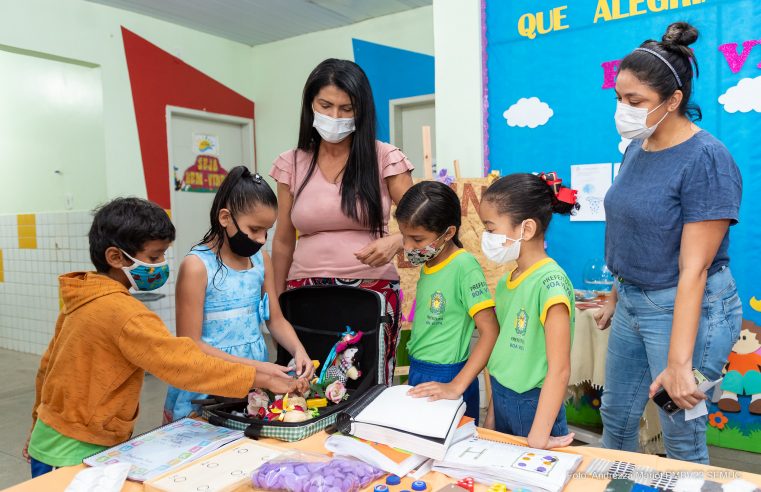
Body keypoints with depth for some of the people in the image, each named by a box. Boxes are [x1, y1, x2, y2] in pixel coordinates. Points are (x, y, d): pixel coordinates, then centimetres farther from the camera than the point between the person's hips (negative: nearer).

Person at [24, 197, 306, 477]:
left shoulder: (82, 299, 2)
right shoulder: (123, 313, -26)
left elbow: (47, 366, 12)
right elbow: (184, 364, -32)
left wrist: (39, 429, 24)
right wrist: (262, 380, -30)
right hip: (73, 457, -9)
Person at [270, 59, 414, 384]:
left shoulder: (384, 158, -2)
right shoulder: (291, 164, 6)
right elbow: (283, 242, 12)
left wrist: (396, 240, -23)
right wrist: (277, 302, 14)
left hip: (371, 292, -1)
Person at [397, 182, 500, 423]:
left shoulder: (464, 266, -18)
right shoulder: (429, 262, 4)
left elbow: (490, 332, -21)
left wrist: (456, 386, -24)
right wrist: (415, 373, 5)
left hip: (446, 378, -7)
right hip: (417, 373, 7)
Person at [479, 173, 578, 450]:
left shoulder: (550, 281, -20)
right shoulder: (507, 281, 4)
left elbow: (560, 369, -20)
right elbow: (505, 350, 9)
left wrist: (538, 437, -20)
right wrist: (492, 416, 13)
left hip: (532, 406, -7)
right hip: (501, 401, 7)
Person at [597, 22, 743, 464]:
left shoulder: (706, 159, -19)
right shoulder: (637, 148, 2)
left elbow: (693, 269, -23)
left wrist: (679, 363, -23)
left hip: (686, 308, -7)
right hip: (634, 302, 8)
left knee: (682, 436, 8)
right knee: (616, 416, 20)